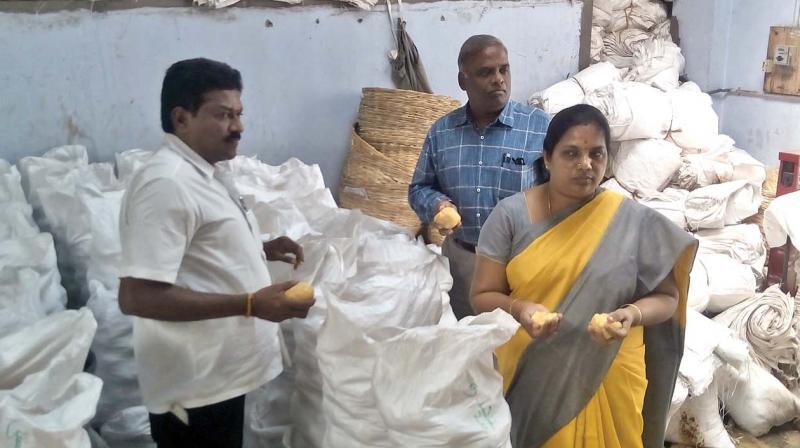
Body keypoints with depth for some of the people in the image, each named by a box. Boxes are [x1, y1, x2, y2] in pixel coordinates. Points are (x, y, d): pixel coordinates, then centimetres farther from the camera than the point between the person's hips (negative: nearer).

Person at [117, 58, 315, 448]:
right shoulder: (166, 183, -23)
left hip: (217, 372, 10)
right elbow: (137, 296, -29)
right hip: (194, 384, -10)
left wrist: (260, 251, 5)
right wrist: (251, 304, -28)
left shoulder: (204, 172, 9)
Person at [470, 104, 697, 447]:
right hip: (529, 376, 0)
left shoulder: (633, 221, -8)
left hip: (608, 379, 0)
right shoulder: (511, 214, -9)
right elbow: (482, 296, -5)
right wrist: (519, 310, -25)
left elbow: (666, 296, -1)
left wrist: (633, 314, -21)